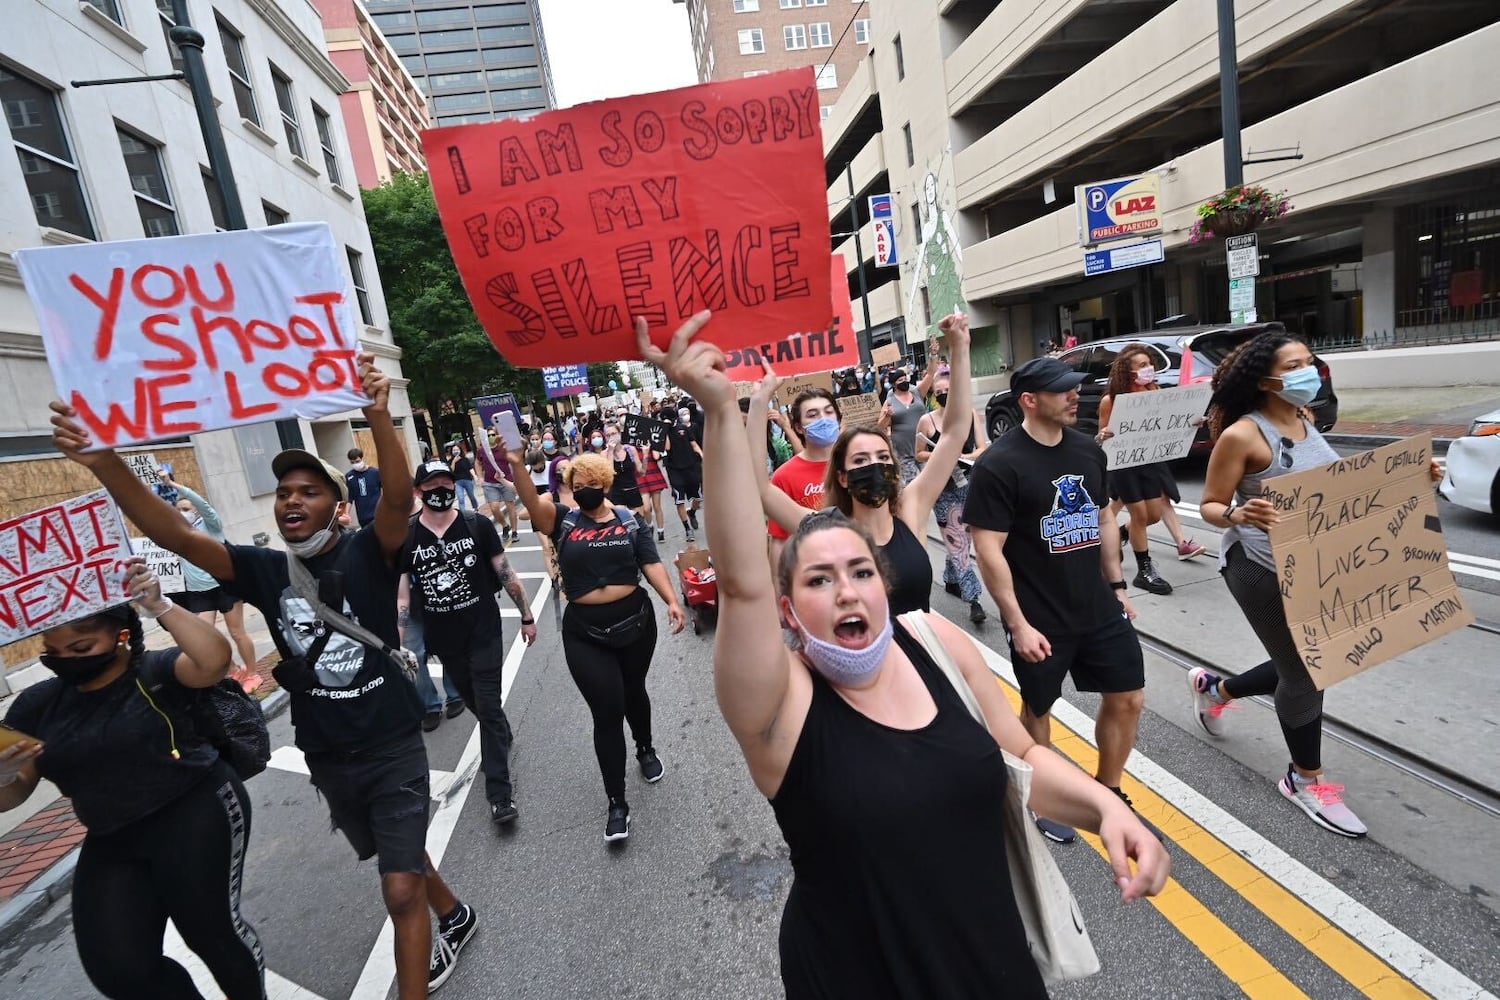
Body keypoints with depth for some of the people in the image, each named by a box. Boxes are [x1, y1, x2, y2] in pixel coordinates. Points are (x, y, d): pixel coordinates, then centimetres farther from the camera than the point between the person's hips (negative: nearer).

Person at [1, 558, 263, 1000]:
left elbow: (215, 660, -32)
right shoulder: (37, 704, 5)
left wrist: (160, 607, -34)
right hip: (113, 843, 6)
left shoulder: (157, 670, -10)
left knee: (210, 931, 1)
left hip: (197, 813, -5)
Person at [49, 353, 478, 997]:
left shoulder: (367, 554, -14)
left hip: (393, 749, -5)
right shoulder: (265, 571, -4)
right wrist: (104, 463, -28)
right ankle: (453, 916, 52)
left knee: (401, 892, -4)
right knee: (399, 857, 26)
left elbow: (399, 497, -32)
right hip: (325, 758, 5)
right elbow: (174, 534, -14)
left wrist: (378, 417, -47)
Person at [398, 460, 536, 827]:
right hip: (443, 639, 3)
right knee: (473, 702, 20)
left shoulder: (479, 527, -8)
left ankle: (499, 794, 4)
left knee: (489, 706, -3)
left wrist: (526, 616, 2)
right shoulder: (405, 538, -4)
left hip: (484, 633, -2)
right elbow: (401, 595, -2)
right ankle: (503, 738, 49)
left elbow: (505, 573, -1)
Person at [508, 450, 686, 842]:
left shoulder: (628, 520, 0)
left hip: (636, 622, 2)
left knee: (633, 692, 22)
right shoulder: (563, 520, -3)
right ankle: (617, 802, 13)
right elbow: (532, 502, -22)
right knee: (607, 713, -1)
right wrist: (516, 465, -39)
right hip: (585, 634, -1)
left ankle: (645, 748, 52)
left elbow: (651, 563, -4)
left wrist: (671, 601, -17)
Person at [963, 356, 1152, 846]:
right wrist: (1018, 624, -20)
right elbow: (989, 551, -19)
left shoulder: (1089, 449, 3)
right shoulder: (999, 464, -18)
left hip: (1099, 609, 6)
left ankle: (1108, 791, 37)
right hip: (1040, 620, -6)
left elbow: (1102, 521, 15)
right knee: (1038, 709, 12)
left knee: (1128, 699, 13)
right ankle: (1041, 801, 36)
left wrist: (1117, 586, 14)